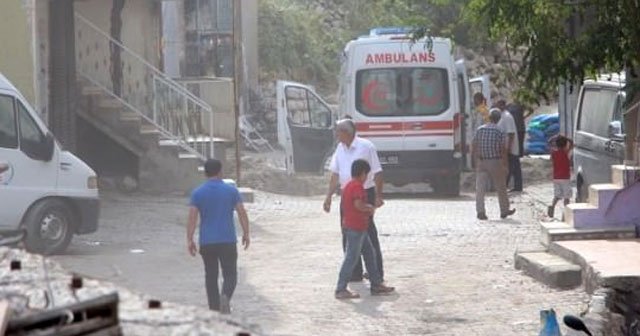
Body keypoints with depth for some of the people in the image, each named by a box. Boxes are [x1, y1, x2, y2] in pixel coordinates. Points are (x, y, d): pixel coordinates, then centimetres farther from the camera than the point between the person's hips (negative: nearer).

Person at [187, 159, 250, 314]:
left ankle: (214, 309, 11)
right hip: (227, 241, -1)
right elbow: (242, 213, -3)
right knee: (230, 274, 3)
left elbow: (192, 217, -7)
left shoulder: (197, 193, 0)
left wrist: (189, 240, -5)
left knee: (211, 276, 11)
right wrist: (246, 234, 7)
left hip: (207, 242, 1)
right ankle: (225, 296, -25)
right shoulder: (231, 190, 0)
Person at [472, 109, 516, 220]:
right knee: (501, 188, 12)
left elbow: (474, 147, 5)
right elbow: (503, 150, -9)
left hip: (481, 162, 2)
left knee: (480, 188, 1)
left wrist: (475, 162, 14)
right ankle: (504, 211, 24)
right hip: (495, 162, -2)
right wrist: (505, 165, -2)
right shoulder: (499, 132, -8)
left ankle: (480, 211, -11)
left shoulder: (480, 130, 2)